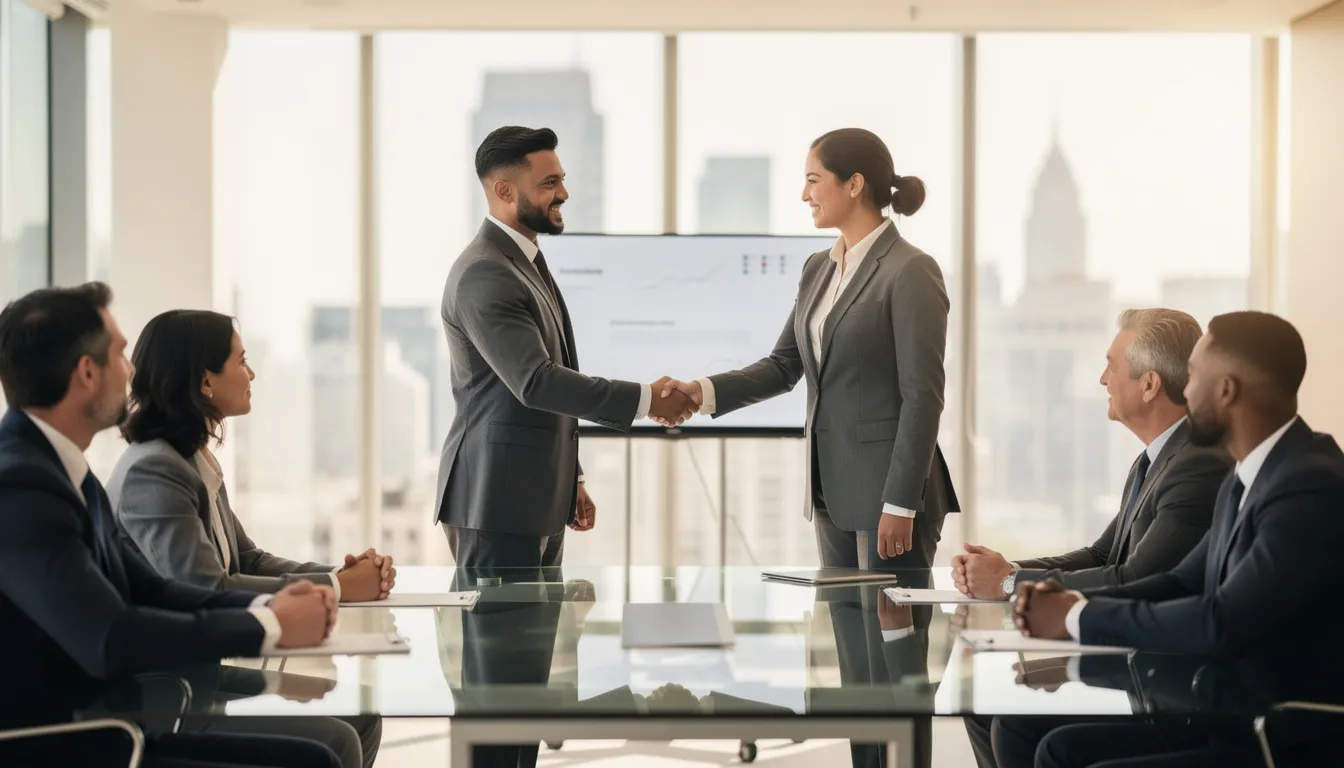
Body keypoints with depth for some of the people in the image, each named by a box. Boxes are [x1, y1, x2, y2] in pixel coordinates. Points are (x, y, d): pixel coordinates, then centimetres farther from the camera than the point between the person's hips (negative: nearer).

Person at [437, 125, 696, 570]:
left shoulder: (526, 264, 16)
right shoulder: (483, 275, -17)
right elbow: (535, 382, -26)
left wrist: (569, 480, 21)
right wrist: (644, 400, -25)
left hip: (536, 501, 10)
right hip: (497, 502, -10)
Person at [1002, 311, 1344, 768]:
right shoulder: (1247, 479, 12)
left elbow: (1219, 624, -28)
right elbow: (1185, 583, 17)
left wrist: (1080, 617, -15)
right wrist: (1072, 603, -1)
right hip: (1236, 718, 10)